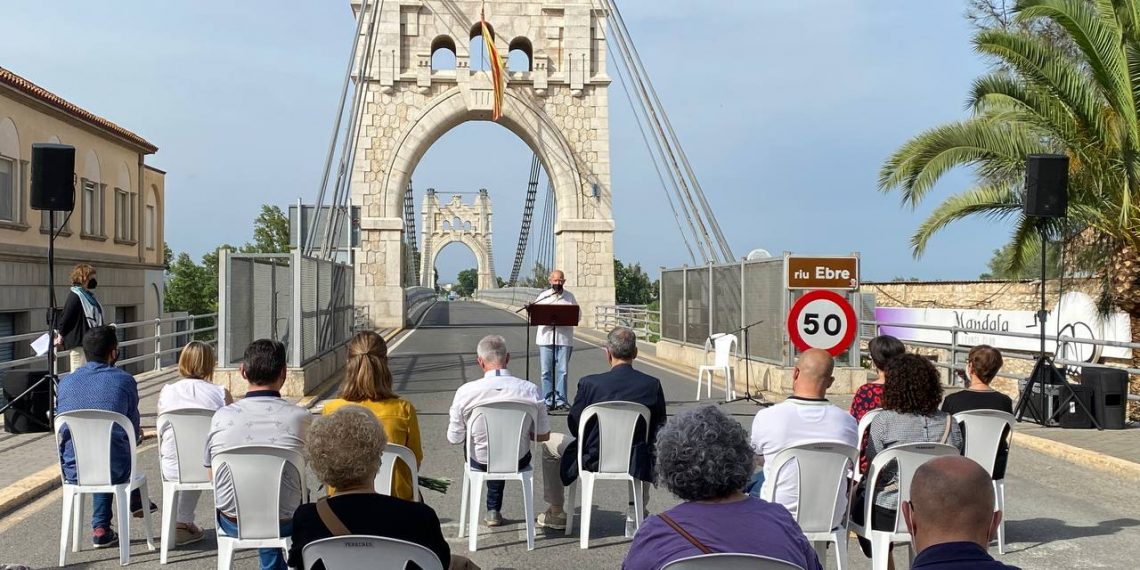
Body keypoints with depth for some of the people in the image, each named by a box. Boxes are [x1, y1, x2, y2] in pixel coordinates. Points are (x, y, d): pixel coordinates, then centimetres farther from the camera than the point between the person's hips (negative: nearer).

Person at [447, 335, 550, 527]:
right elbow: (543, 436, -8)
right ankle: (494, 510, 49)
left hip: (480, 462, 0)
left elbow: (454, 438, -10)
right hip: (519, 461, 1)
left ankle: (493, 511, 45)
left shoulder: (465, 392, -21)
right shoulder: (530, 390, -18)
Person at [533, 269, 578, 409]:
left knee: (563, 371, -1)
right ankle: (548, 401, 7)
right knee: (546, 371, 1)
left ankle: (560, 401, 6)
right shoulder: (543, 296, 9)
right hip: (546, 338, 0)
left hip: (564, 339, 0)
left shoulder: (570, 297, 9)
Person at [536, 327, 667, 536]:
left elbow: (574, 426, -6)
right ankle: (636, 514, 34)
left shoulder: (589, 384, -18)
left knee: (549, 443, 24)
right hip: (635, 461, 2)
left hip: (594, 459, -2)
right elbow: (659, 426, 1)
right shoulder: (653, 385, -11)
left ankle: (556, 513, 33)